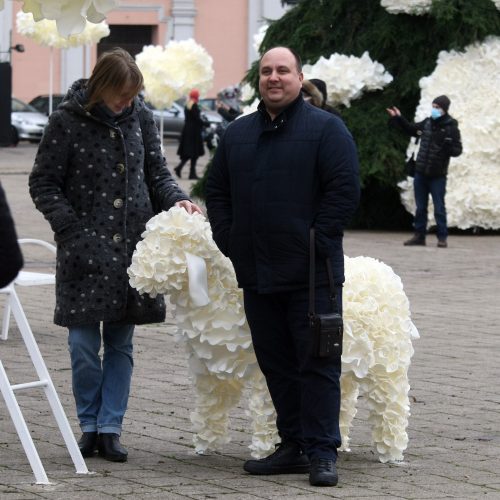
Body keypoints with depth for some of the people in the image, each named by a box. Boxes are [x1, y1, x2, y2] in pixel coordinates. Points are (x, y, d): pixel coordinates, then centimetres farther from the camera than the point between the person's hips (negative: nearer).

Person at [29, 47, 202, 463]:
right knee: (84, 344, -1)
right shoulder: (68, 120, -6)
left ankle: (111, 428, 11)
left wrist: (176, 200, -5)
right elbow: (43, 184, -2)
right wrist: (72, 229, -12)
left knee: (121, 343, 6)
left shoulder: (140, 116, 5)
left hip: (133, 245, 3)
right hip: (86, 249, -3)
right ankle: (90, 425, 13)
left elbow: (156, 171, 15)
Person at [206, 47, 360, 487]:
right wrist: (229, 242, 7)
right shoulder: (238, 134, 15)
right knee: (276, 364, 9)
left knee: (317, 364, -5)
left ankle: (322, 452, -3)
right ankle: (294, 446, 16)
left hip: (312, 275, -6)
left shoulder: (326, 129, -3)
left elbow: (344, 190, -9)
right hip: (256, 275, 6)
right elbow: (218, 192, 20)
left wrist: (318, 244, -12)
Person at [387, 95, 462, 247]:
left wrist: (448, 147, -28)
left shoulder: (451, 128, -9)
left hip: (438, 176, -5)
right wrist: (398, 119, 13)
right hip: (421, 173, 5)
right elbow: (411, 129, 22)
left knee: (439, 208, -1)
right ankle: (419, 235, 19)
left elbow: (458, 150, -8)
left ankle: (442, 237, 8)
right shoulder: (427, 123, 4)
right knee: (420, 207, 11)